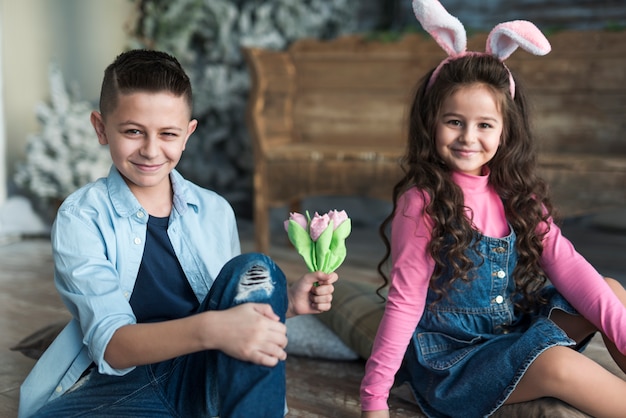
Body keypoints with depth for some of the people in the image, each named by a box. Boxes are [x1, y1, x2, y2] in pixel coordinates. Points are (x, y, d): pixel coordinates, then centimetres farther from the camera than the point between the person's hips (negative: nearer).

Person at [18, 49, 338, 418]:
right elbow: (110, 344, -18)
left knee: (255, 272, -21)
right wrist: (209, 330, -36)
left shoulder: (215, 211, 5)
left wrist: (286, 301, -8)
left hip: (201, 374, 3)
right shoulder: (82, 217, -6)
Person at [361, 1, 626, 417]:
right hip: (449, 352, -6)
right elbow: (405, 301, -15)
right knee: (559, 365, -29)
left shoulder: (515, 193, 0)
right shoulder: (422, 203, -17)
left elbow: (565, 263, -6)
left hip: (517, 326, 7)